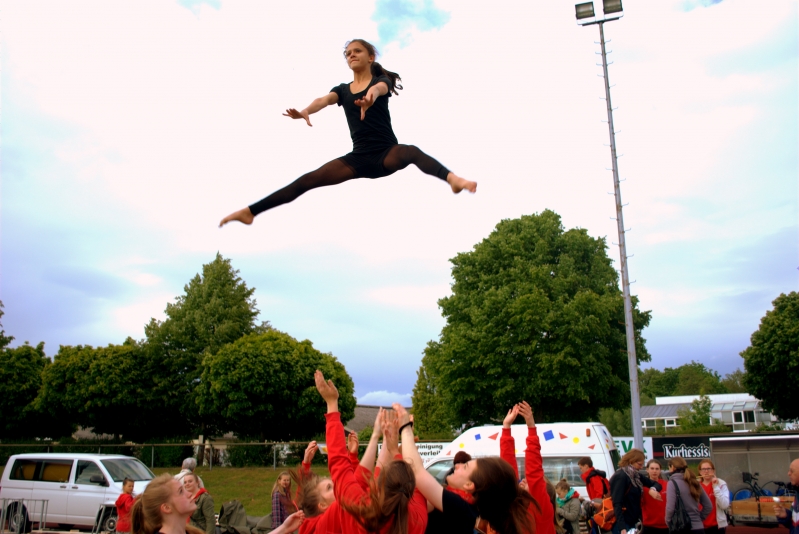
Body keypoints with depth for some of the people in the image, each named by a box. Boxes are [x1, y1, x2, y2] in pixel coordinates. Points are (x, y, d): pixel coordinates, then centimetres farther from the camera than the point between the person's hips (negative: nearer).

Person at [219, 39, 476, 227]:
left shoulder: (380, 80, 3)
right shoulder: (342, 89, 13)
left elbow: (382, 87, -23)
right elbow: (324, 100, -9)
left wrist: (372, 92, -50)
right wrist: (304, 111, -34)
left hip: (387, 153, -3)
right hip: (359, 158, 3)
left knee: (411, 152, -37)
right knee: (309, 180, -9)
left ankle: (452, 178, -64)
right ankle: (250, 211, -11)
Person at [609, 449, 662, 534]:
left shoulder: (635, 476, 12)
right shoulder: (620, 477, -15)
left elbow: (655, 484, 18)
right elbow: (617, 504, -22)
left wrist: (653, 489, -8)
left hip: (633, 522, 9)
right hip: (622, 524, -9)